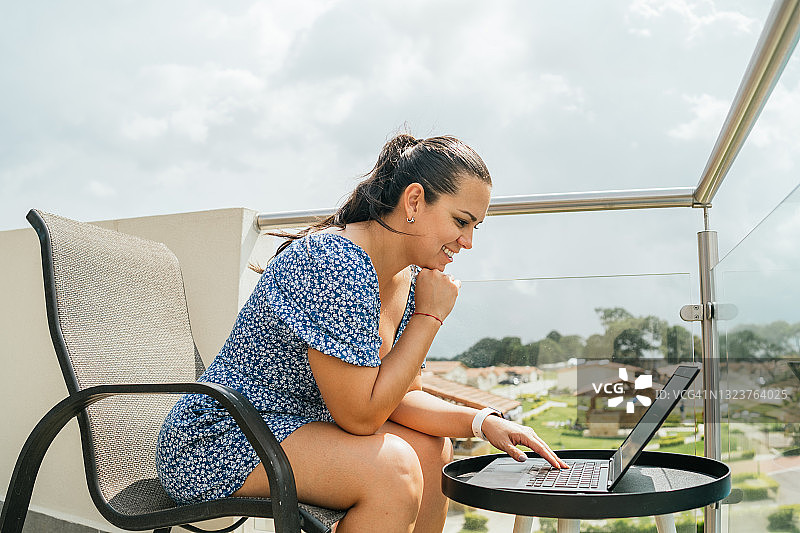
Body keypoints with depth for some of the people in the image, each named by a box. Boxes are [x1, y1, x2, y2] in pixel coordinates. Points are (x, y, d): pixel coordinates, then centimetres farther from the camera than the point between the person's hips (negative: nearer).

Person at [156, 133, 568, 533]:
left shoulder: (409, 280, 2)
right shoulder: (334, 263, -26)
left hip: (296, 425, 9)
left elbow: (399, 398, 6)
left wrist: (482, 422, -9)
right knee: (392, 468, -25)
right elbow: (360, 415, -25)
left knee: (433, 448, 9)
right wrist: (430, 316, -19)